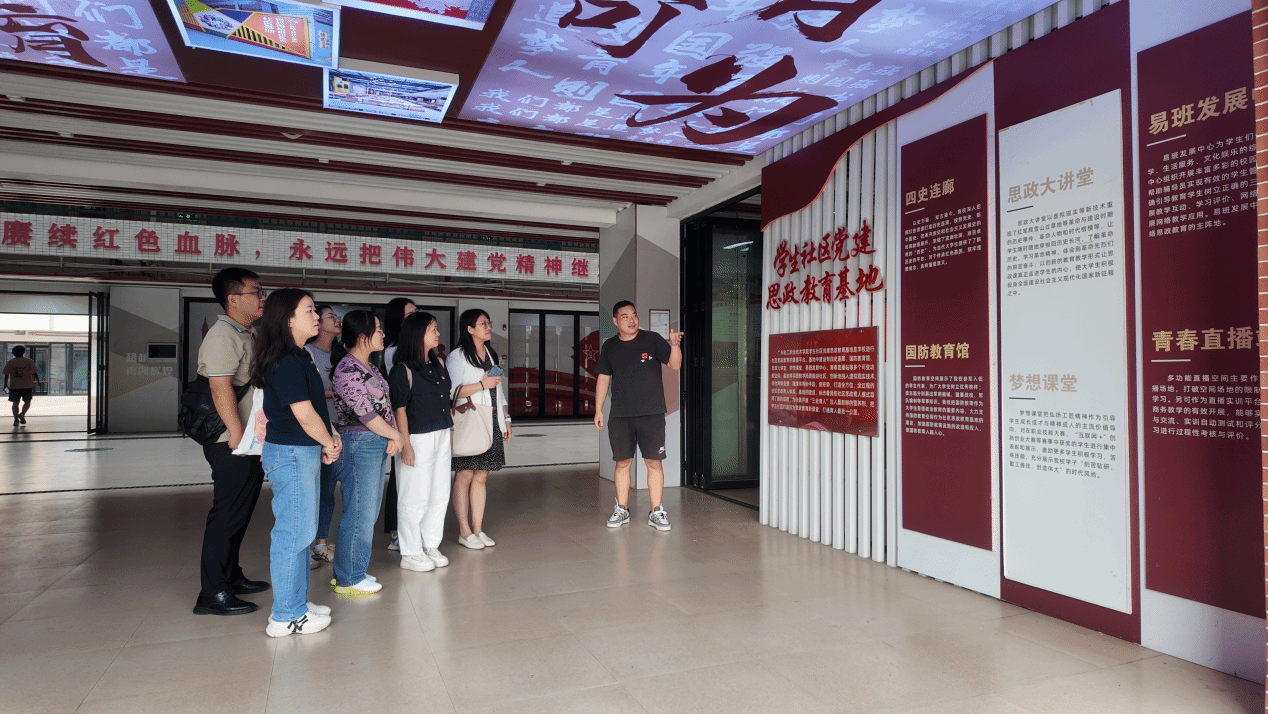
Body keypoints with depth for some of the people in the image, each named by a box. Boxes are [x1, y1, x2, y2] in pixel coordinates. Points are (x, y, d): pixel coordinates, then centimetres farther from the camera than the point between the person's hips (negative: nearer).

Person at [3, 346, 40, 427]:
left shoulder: (9, 362, 5)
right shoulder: (29, 361, -1)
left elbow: (6, 375, 8)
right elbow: (34, 372, -4)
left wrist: (6, 384, 18)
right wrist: (37, 381, 7)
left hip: (14, 386, 2)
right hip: (27, 385, -2)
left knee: (15, 403, 7)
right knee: (27, 402, 9)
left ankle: (16, 419, 0)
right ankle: (22, 414, -13)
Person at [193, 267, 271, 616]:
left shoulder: (245, 335, 17)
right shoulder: (223, 335, -14)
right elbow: (220, 388, -23)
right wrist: (237, 436, -25)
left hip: (251, 443, 10)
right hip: (233, 444, -10)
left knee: (240, 512, 17)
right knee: (227, 515, -4)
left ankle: (231, 576, 30)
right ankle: (212, 594, 4)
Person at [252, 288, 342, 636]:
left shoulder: (300, 357, 13)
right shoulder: (285, 362, -19)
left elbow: (317, 403, 18)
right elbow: (304, 415, -20)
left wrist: (332, 435, 5)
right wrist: (330, 444, -6)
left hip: (305, 452, 10)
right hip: (290, 454, -10)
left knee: (301, 530, 17)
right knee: (293, 532, -2)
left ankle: (297, 603, 30)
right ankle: (286, 616, 10)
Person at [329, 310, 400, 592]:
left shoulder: (366, 366, 14)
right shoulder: (347, 369, -16)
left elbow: (383, 404, 13)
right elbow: (366, 413, -18)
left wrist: (392, 436, 0)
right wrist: (395, 435, -7)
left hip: (377, 444, 10)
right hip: (359, 444, -10)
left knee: (369, 511, 16)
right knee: (360, 513, -1)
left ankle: (350, 570, 28)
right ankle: (349, 579, 12)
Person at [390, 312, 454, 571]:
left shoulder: (438, 365, 13)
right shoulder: (402, 370, -10)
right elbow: (400, 409, -12)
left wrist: (450, 431, 15)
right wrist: (405, 445, -16)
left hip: (441, 437, 8)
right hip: (418, 439, -7)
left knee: (440, 495, 11)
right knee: (415, 497, 0)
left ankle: (431, 546, 24)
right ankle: (410, 553, 12)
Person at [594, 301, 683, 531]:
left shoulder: (652, 340, 2)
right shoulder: (609, 346, 10)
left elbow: (675, 365, -4)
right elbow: (603, 379, 14)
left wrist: (674, 344, -23)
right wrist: (598, 410, 10)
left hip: (652, 414, -2)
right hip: (619, 416, 2)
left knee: (654, 462, -2)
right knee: (622, 462, 5)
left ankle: (656, 512, 7)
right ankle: (622, 510, 18)